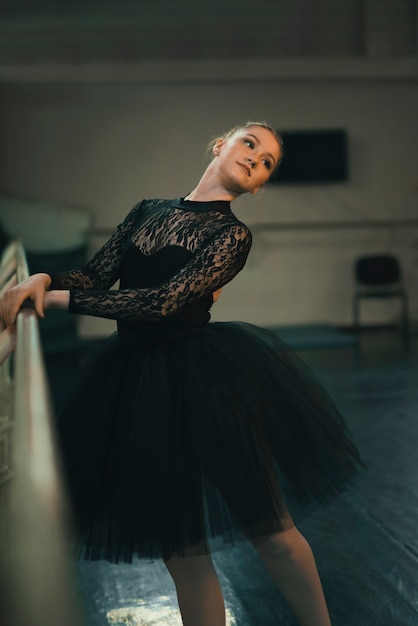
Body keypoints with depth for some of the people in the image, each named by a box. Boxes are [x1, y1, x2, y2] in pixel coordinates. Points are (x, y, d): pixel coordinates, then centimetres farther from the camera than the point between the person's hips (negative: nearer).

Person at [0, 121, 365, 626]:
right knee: (182, 551, 9)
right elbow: (96, 274, 7)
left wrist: (61, 299, -17)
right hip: (137, 377, 4)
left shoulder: (233, 235, -4)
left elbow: (164, 301, -16)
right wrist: (43, 278, -15)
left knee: (272, 534, 3)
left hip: (205, 375, -4)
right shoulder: (146, 211, 12)